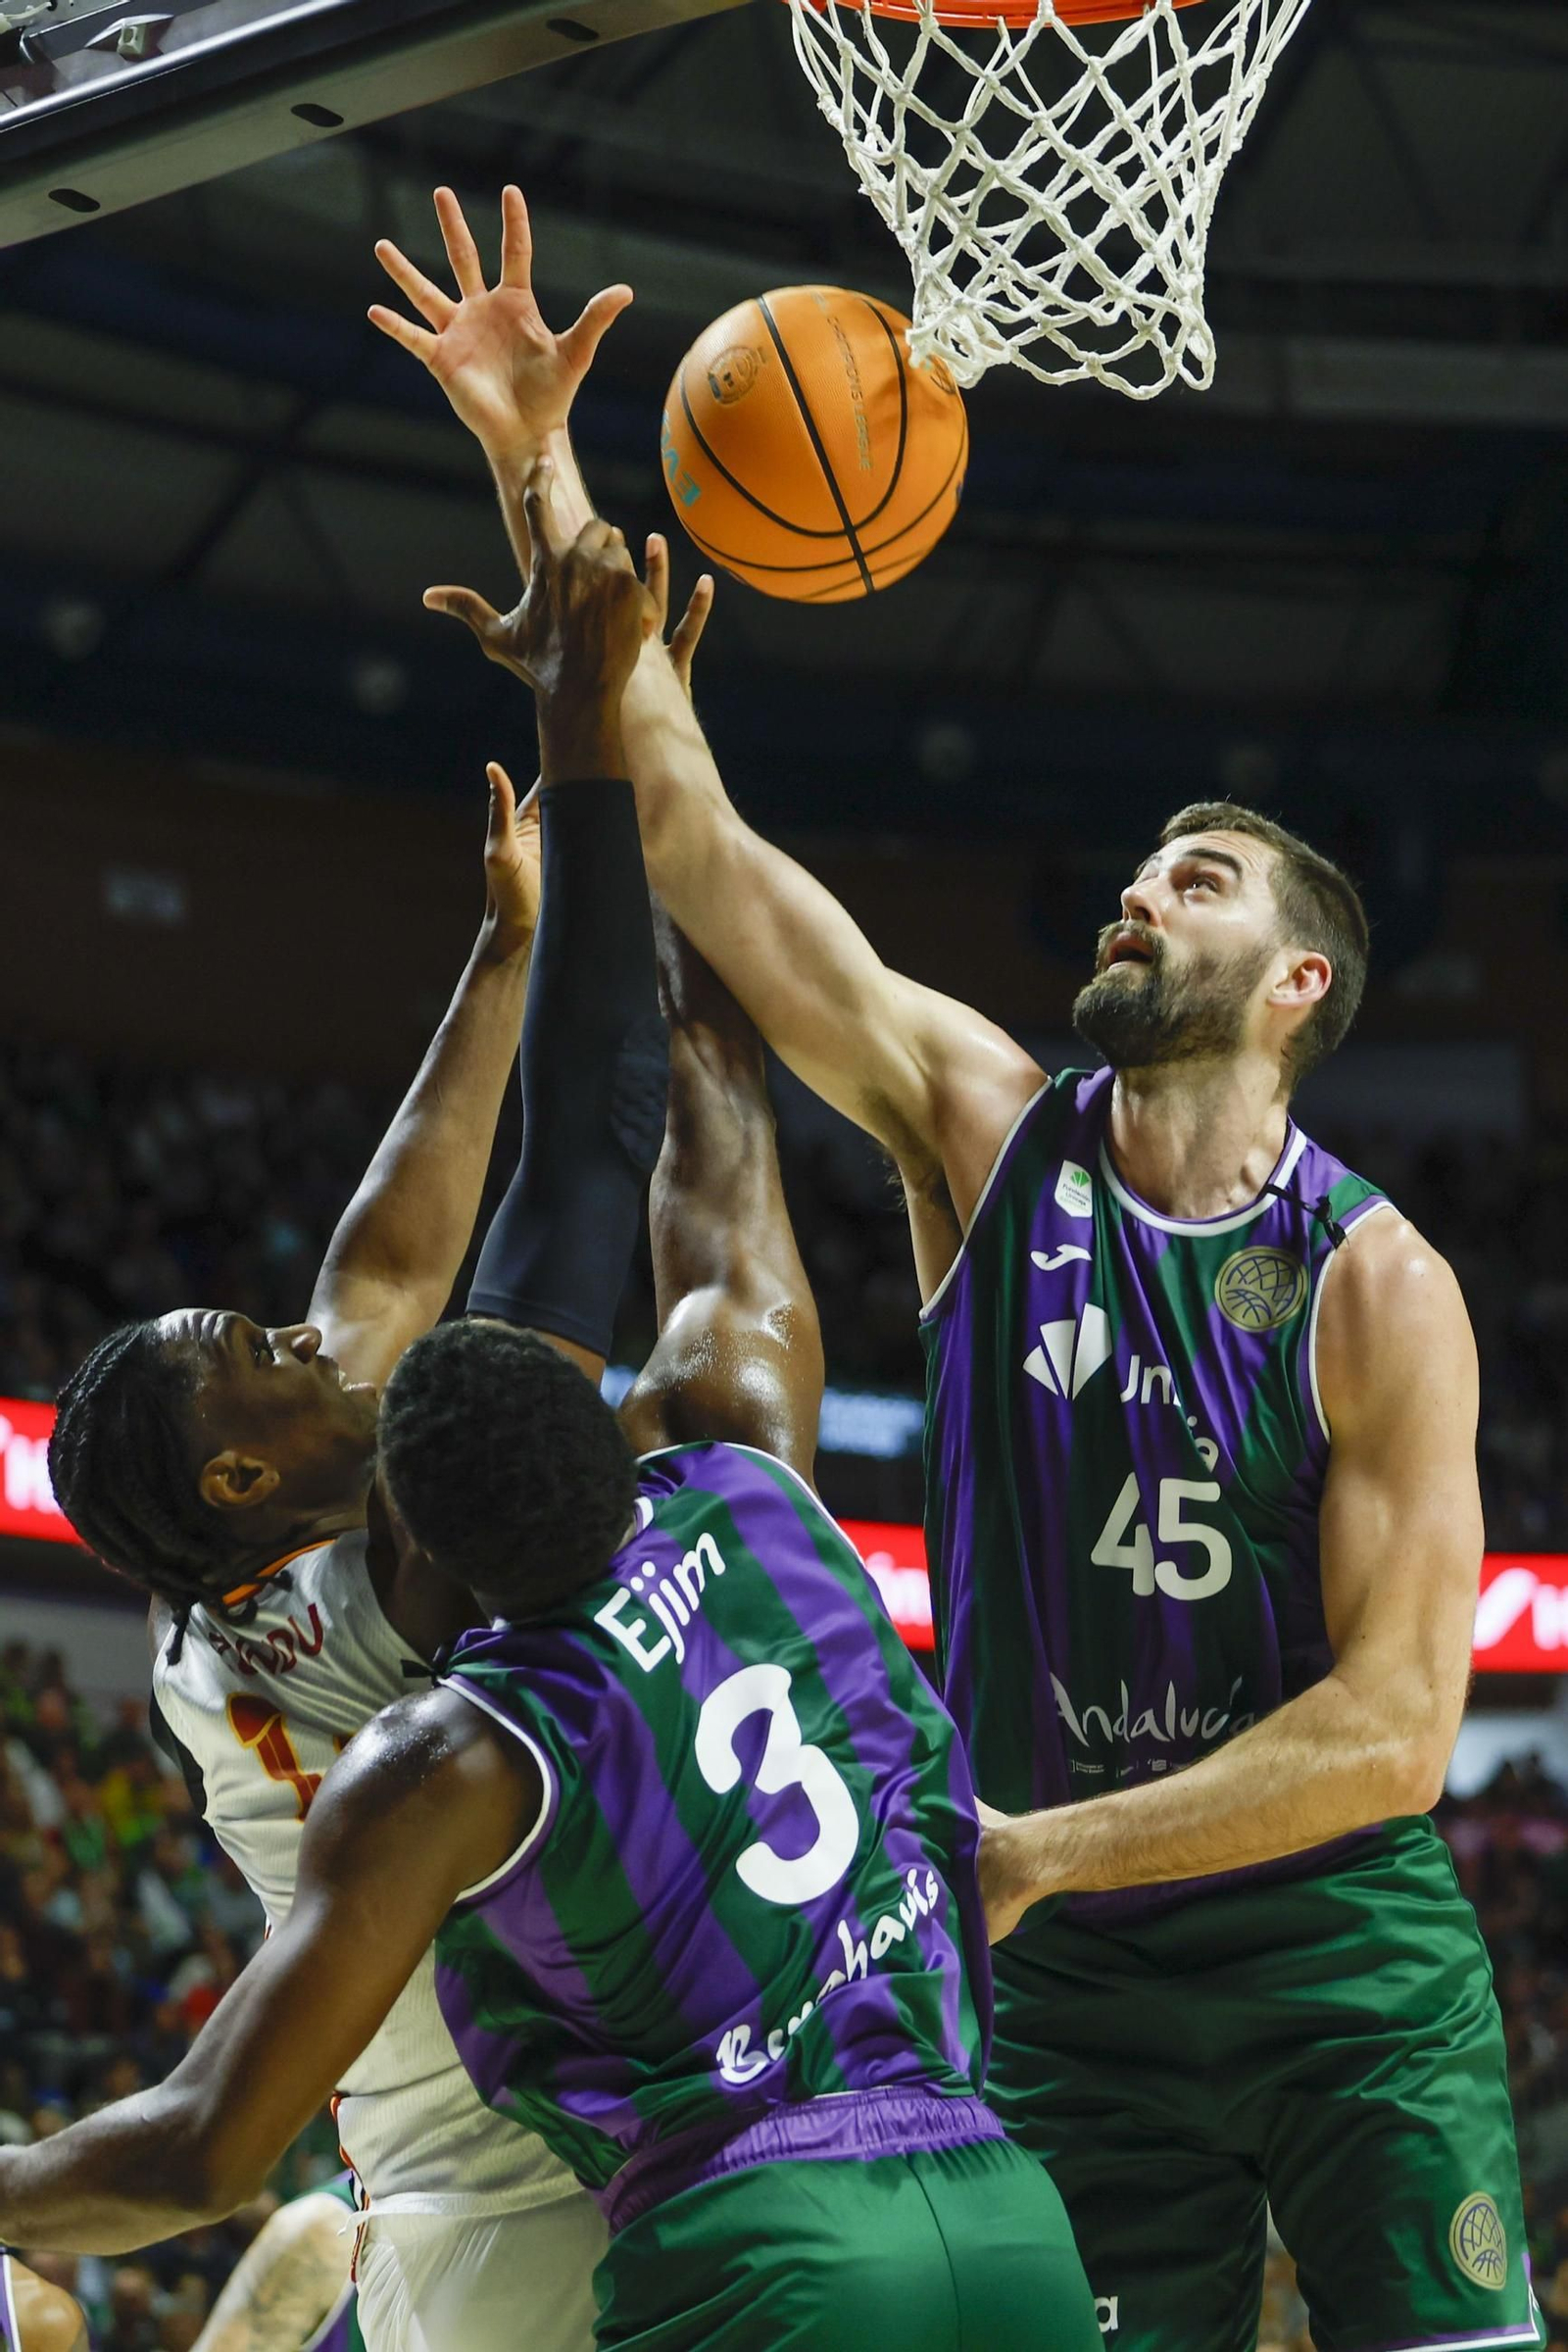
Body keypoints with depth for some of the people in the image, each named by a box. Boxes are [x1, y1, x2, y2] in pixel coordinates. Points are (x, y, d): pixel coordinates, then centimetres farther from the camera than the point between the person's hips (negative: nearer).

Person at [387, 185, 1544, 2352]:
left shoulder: (1376, 1289, -9)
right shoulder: (988, 1129, 0)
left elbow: (1396, 1727, -14)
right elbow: (692, 833, -4)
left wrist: (1040, 1850, -18)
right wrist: (539, 468, -10)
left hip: (1348, 1964, -2)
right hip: (1075, 1999, 3)